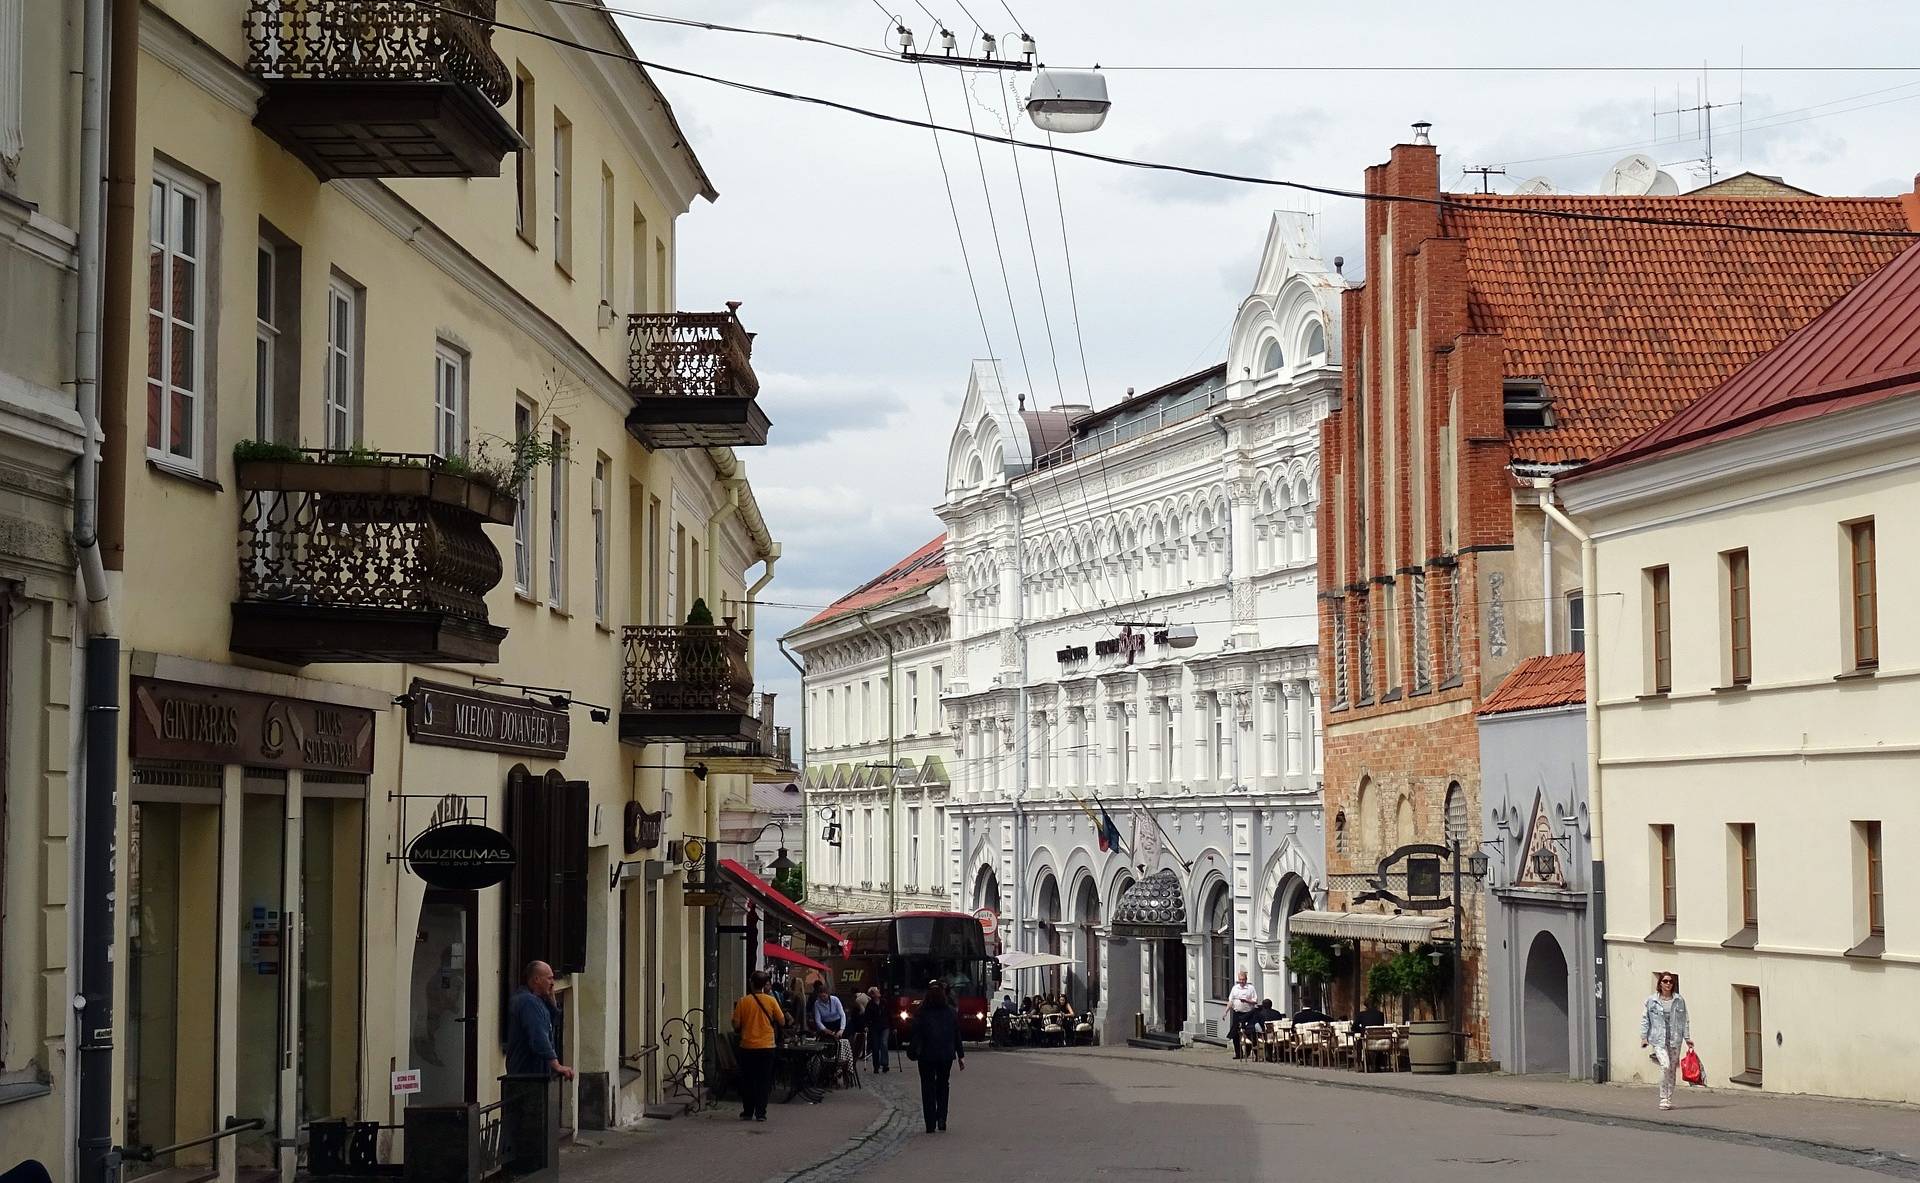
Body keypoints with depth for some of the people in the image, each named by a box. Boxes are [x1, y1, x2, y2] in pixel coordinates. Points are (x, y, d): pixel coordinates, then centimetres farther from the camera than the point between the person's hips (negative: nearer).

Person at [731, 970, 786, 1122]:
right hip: (766, 1046, 0)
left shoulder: (743, 1002, -6)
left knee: (747, 1081, 11)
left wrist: (739, 1032, 16)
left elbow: (736, 1025, -5)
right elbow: (782, 1022, -1)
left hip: (747, 1047, 0)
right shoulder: (771, 1001, -5)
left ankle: (747, 1112, 13)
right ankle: (760, 1113, 2)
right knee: (764, 1081, 5)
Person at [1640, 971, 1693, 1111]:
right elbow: (1645, 1019, 6)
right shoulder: (1651, 1000, 2)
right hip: (1658, 1039, -3)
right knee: (1665, 1066, -19)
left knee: (1672, 1070, 6)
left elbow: (1684, 1020, 11)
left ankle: (1669, 1100, 17)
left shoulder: (1679, 1001, 7)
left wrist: (1687, 1038, 6)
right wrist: (1644, 1037, 0)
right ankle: (1663, 1099, -10)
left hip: (1675, 1040, 3)